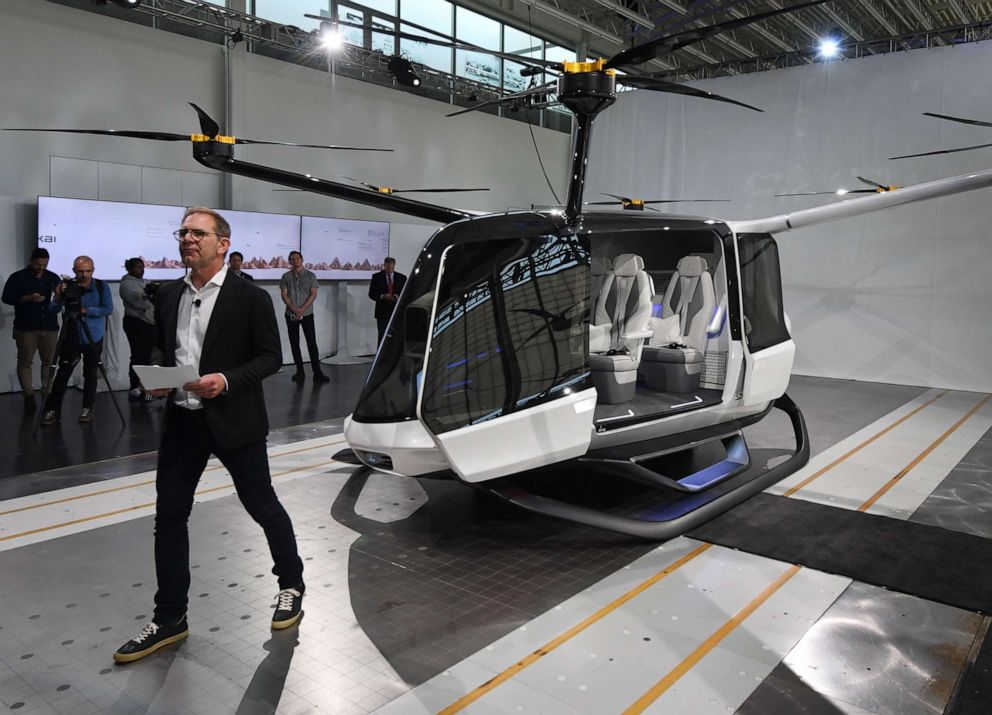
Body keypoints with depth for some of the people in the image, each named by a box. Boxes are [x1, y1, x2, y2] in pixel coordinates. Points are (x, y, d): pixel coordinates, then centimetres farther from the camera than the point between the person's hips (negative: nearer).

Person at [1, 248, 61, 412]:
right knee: (25, 361, -2)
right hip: (26, 328, -2)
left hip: (50, 327, 2)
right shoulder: (17, 277, 3)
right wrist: (28, 298, -16)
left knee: (49, 361, 2)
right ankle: (28, 395, 1)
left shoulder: (53, 278, 11)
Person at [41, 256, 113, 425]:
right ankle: (52, 410, 4)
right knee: (62, 374, -1)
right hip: (71, 338, 1)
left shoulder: (101, 287, -1)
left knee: (90, 374, 5)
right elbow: (53, 310, -2)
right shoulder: (67, 286, 2)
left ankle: (87, 409, 15)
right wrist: (58, 297, -20)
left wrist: (86, 310, -17)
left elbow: (108, 309, -9)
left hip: (94, 338, -1)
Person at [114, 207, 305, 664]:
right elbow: (160, 346, 17)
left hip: (234, 421, -5)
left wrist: (228, 380, -22)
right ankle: (169, 620, 22)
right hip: (181, 420, 5)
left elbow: (271, 356, -8)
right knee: (169, 517, 8)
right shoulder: (168, 295, 8)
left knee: (263, 507, 9)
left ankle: (291, 584, 33)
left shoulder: (250, 298, -9)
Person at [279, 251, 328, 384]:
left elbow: (313, 294, -3)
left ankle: (317, 373, -6)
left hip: (307, 314, -2)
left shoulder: (310, 275, 4)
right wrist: (294, 309, -13)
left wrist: (302, 309, -13)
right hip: (291, 314, 2)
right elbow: (284, 294, 1)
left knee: (312, 343, -6)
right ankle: (300, 372, 11)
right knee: (294, 343, 4)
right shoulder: (286, 276, 8)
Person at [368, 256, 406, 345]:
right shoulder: (376, 277, 5)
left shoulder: (402, 278, 9)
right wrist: (383, 297, -14)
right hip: (382, 312, -1)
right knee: (382, 336, -3)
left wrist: (399, 297, -12)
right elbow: (371, 294, 3)